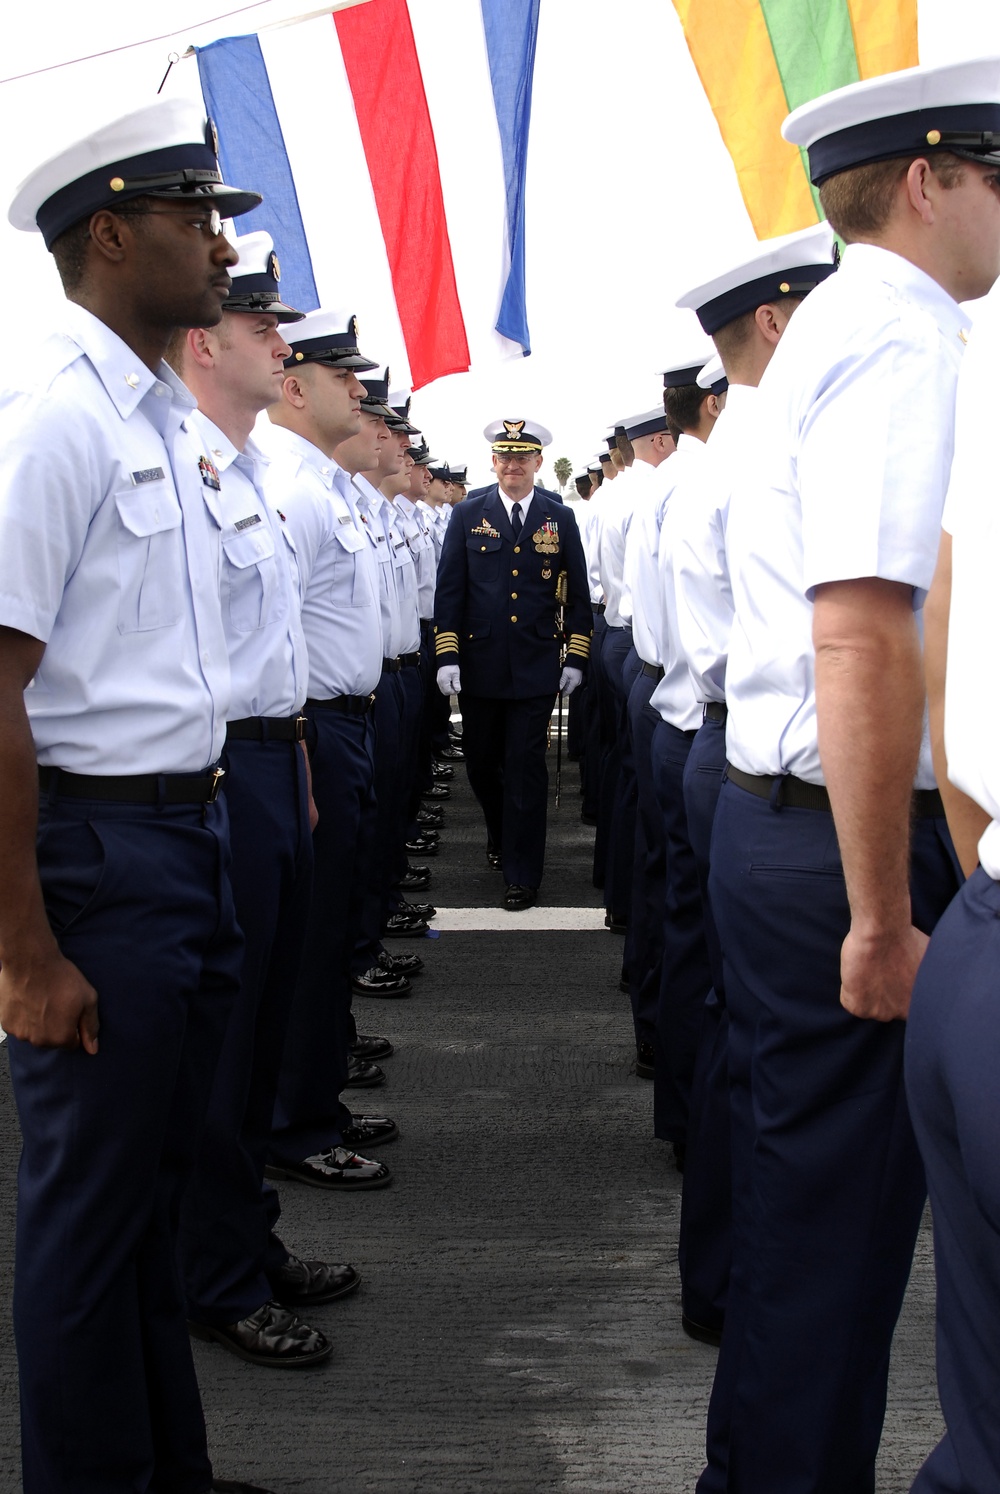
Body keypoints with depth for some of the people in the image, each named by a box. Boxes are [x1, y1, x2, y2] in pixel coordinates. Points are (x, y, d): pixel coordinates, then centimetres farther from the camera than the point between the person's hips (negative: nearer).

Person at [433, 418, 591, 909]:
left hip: (536, 665, -1)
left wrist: (576, 658, 2)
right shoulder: (468, 515, 3)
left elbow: (578, 594, 8)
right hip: (479, 664, 1)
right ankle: (500, 831, 40)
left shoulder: (560, 519, 4)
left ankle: (521, 874, 6)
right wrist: (447, 656, -6)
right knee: (481, 763, 11)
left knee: (526, 768, -1)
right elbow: (449, 589, 1)